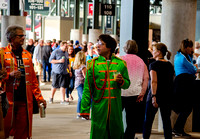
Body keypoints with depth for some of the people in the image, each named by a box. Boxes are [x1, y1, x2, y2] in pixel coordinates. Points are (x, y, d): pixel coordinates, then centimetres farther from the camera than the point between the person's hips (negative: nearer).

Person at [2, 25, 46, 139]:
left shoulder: (27, 55, 16)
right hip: (9, 99, -4)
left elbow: (33, 78, 17)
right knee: (5, 129, -4)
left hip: (25, 99, 5)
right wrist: (10, 75, -20)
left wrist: (39, 97, 13)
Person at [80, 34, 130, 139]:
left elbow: (127, 84, 13)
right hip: (99, 106, -1)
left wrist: (121, 81, -11)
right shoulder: (92, 63, 2)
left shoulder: (120, 63, 6)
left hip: (115, 106, 1)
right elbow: (87, 88, 1)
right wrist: (85, 109, -4)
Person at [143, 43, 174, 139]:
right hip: (168, 95, 5)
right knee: (166, 120, 7)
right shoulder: (170, 65, 9)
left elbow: (154, 81, -19)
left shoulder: (154, 65, -9)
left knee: (148, 120, 3)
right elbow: (172, 80, 15)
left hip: (156, 94, -5)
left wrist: (153, 96, -25)